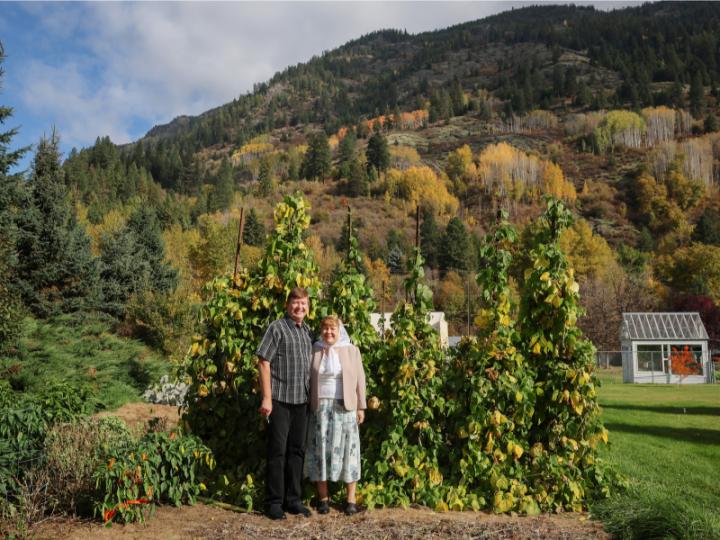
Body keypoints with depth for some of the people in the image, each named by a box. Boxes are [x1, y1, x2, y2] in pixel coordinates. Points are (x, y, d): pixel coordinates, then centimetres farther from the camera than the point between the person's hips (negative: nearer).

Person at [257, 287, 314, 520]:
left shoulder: (307, 331, 13)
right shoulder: (277, 328, -7)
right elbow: (263, 362, -11)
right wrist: (266, 398, -15)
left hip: (302, 400, 6)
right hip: (280, 399, -6)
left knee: (297, 450, 12)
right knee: (278, 451, 1)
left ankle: (293, 500, 23)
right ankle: (274, 502, 11)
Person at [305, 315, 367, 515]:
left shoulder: (351, 351, 4)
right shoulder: (314, 351, 6)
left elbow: (360, 379, 5)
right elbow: (308, 379, 5)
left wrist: (361, 406, 1)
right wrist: (308, 406, 0)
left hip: (345, 407, -1)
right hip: (320, 407, 1)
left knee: (346, 450, 1)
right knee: (320, 450, 1)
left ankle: (351, 499, 8)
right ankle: (323, 498, 10)